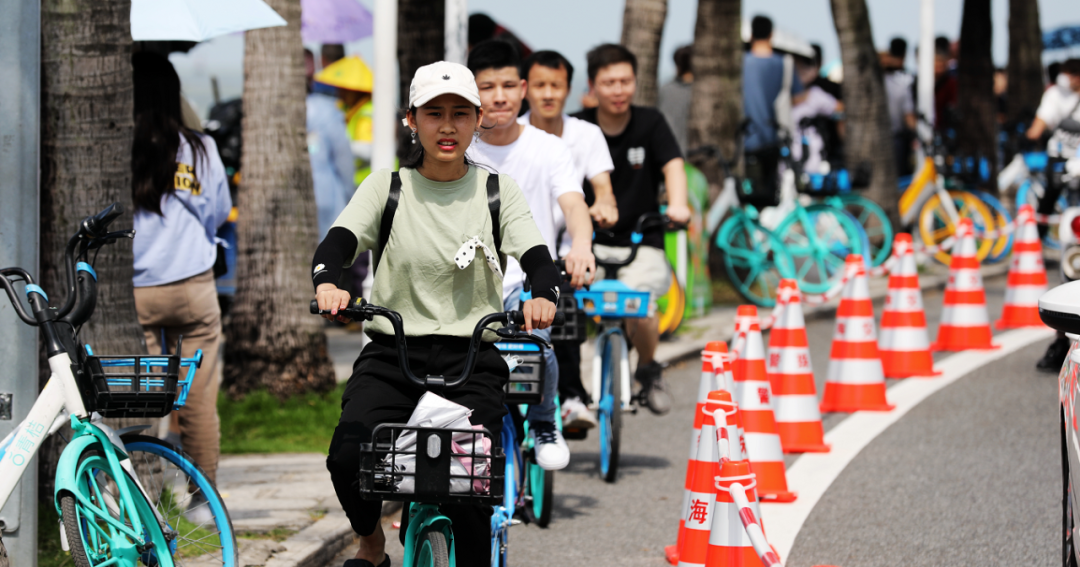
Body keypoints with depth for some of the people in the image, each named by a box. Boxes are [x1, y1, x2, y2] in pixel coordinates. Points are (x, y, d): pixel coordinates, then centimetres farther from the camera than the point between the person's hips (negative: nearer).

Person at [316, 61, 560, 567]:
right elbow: (338, 241, -9)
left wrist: (543, 296, -30)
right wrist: (327, 284, -33)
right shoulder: (386, 187, 5)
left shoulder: (497, 192, 6)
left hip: (472, 359, 0)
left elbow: (538, 259, -6)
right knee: (349, 457, -24)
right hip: (391, 355, 0)